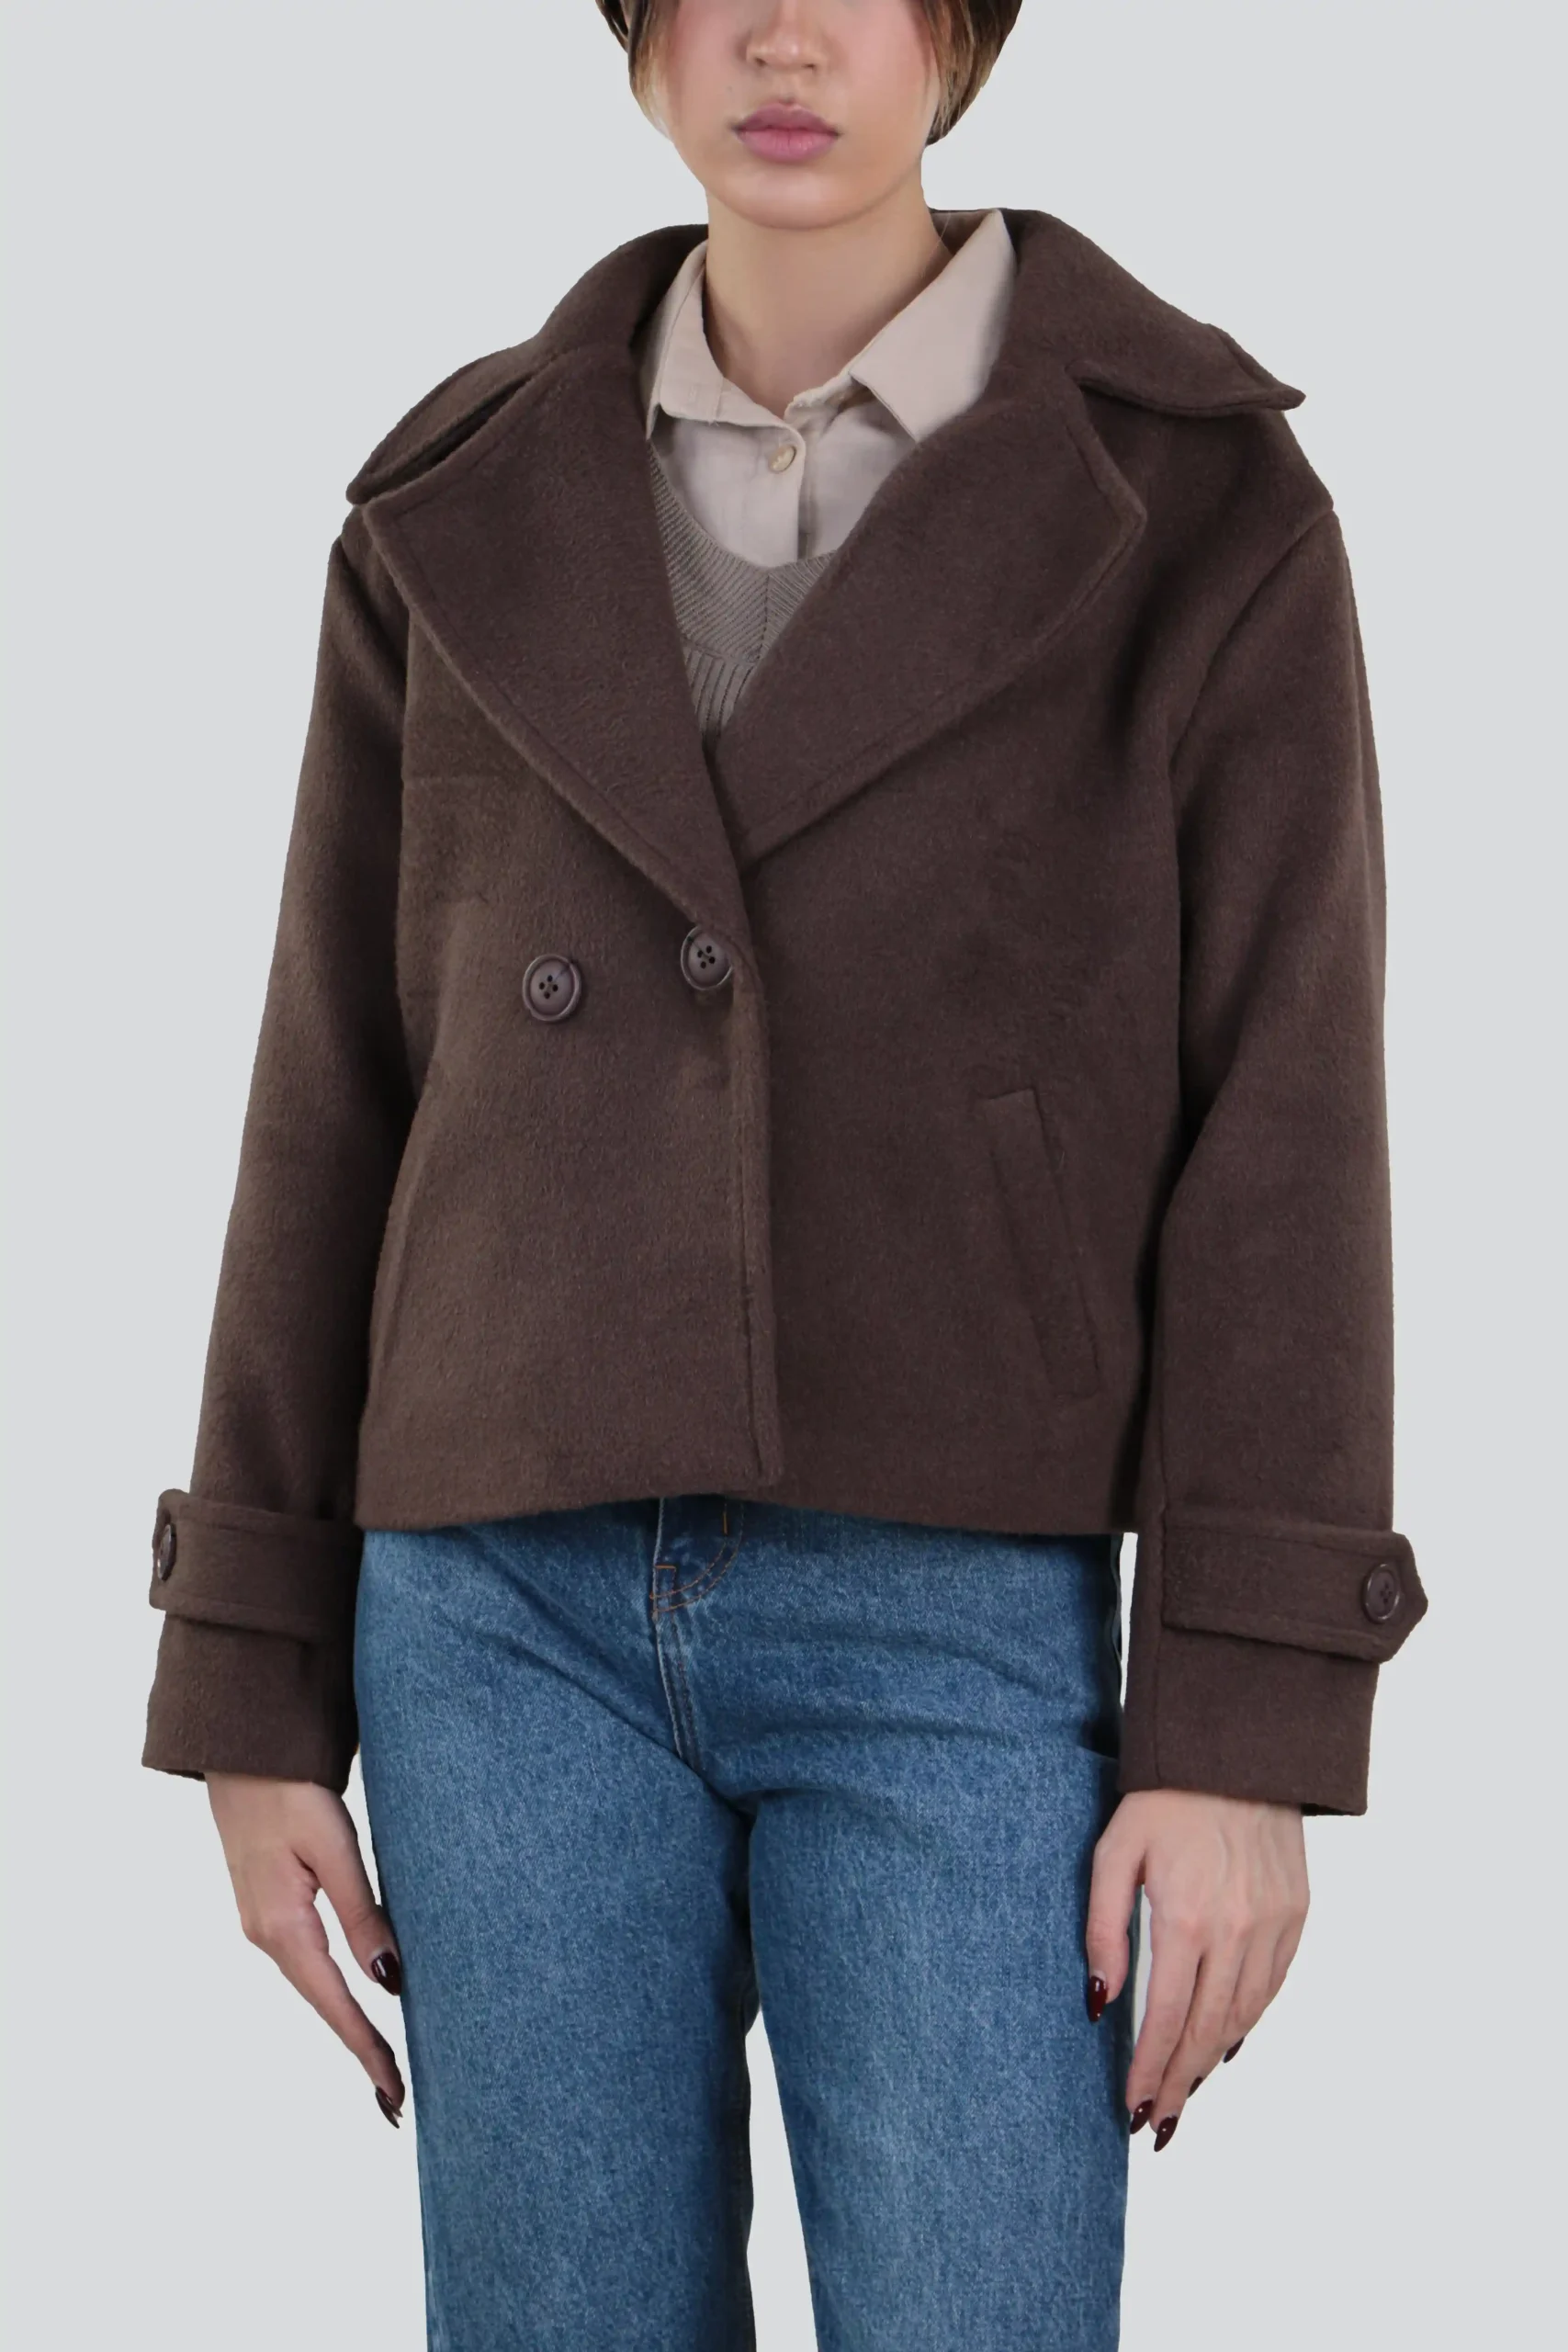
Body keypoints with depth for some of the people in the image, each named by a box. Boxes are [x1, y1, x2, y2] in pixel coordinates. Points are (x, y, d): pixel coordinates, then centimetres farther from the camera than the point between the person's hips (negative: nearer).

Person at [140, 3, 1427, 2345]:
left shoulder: (1194, 499, -2)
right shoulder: (466, 509, 6)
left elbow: (1282, 1123, -5)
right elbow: (339, 1099, 8)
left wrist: (1250, 1738, -10)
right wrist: (258, 1687, 6)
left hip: (955, 1625, -2)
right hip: (515, 1607, 2)